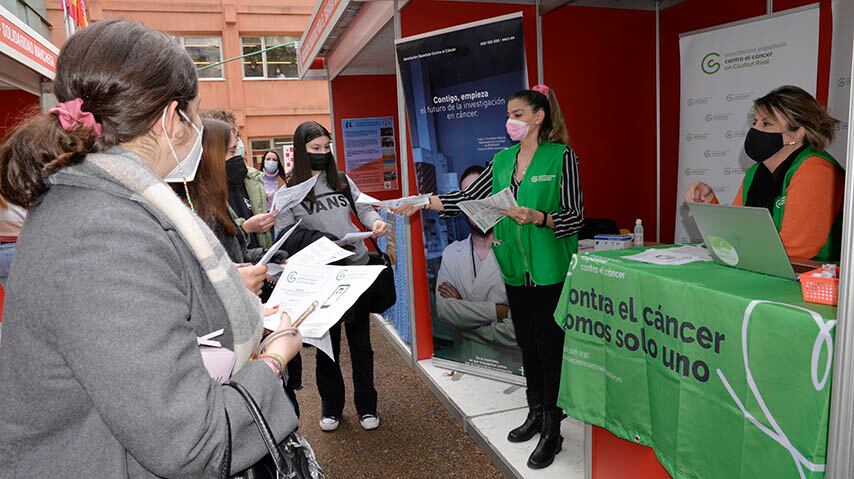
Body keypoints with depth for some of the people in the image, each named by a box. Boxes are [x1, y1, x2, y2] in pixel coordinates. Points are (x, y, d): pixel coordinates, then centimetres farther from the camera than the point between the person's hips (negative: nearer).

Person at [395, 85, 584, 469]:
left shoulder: (561, 156, -7)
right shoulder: (503, 160, 10)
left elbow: (575, 216, -9)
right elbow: (468, 198, 7)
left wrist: (537, 217, -25)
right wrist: (424, 202, 0)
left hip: (550, 271, -6)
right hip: (516, 270, 6)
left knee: (550, 347, 2)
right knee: (527, 345, 16)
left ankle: (552, 431, 16)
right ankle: (535, 415, 34)